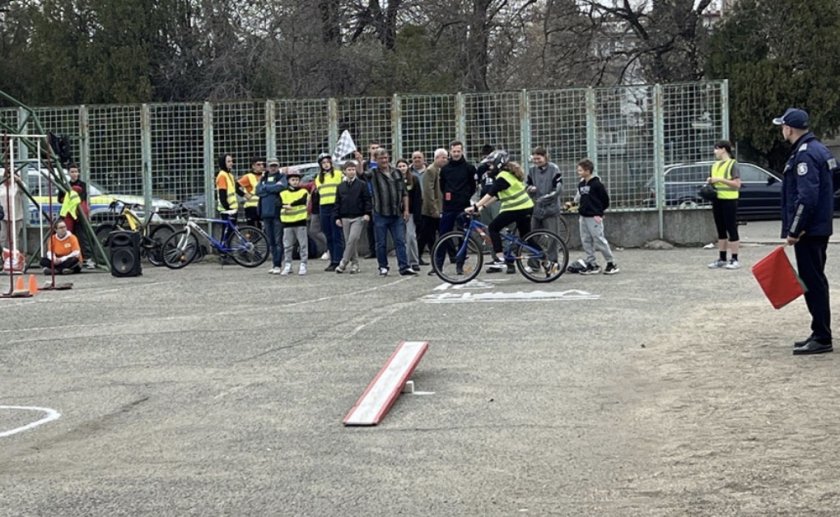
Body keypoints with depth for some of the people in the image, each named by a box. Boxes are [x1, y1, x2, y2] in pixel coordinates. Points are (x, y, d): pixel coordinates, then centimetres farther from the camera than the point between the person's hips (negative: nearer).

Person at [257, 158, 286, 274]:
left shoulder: (282, 177, 3)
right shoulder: (263, 178, 17)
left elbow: (281, 187, -18)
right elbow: (258, 191, 1)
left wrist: (265, 187, -5)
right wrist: (272, 188, -9)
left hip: (277, 212, -5)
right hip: (266, 212, 6)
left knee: (278, 240, -7)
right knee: (271, 241, 9)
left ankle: (278, 265, -8)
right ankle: (274, 263, 14)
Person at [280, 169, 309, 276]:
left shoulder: (303, 191, 4)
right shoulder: (283, 193, 10)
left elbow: (303, 200, -16)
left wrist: (290, 205, -21)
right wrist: (284, 207, -24)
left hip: (300, 221, -2)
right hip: (287, 223, 2)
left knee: (303, 245, -1)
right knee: (287, 246, 5)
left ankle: (303, 265, 3)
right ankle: (288, 265, 11)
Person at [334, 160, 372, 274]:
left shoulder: (362, 185, 1)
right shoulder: (341, 186, 11)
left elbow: (367, 200, 0)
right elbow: (337, 203, 13)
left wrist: (367, 213, -10)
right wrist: (337, 217, 8)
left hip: (358, 218, -4)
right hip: (345, 218, 4)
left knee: (353, 239, -16)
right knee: (348, 241, 4)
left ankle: (343, 263, -13)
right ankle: (354, 264, 12)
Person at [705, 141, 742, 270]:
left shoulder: (732, 164, -6)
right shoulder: (715, 165, 16)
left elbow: (737, 184, -12)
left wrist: (720, 179, -18)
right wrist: (710, 181, 4)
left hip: (729, 200, -7)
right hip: (717, 200, 7)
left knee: (731, 230, -4)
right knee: (721, 230, 10)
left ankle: (735, 260, -1)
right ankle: (722, 259, 15)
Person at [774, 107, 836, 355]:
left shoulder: (805, 155, -17)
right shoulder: (817, 149, 15)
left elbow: (807, 197, -25)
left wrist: (793, 230, -21)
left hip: (808, 231, -10)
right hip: (819, 228, 10)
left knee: (813, 283, -7)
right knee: (815, 281, 15)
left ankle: (822, 339, -5)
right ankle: (820, 334, 22)